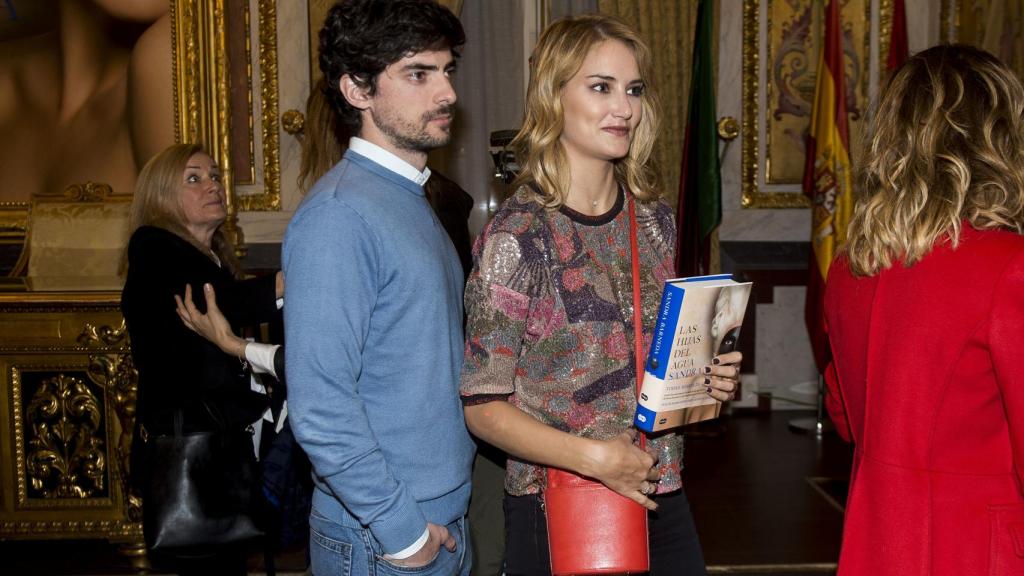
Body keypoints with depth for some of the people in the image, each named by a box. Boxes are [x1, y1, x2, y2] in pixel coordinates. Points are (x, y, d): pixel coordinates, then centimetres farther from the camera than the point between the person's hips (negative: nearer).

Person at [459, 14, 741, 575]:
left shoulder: (654, 218, 4)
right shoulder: (516, 235, -14)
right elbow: (484, 407, -13)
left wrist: (706, 377, -2)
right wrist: (594, 457, -22)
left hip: (661, 497, 6)